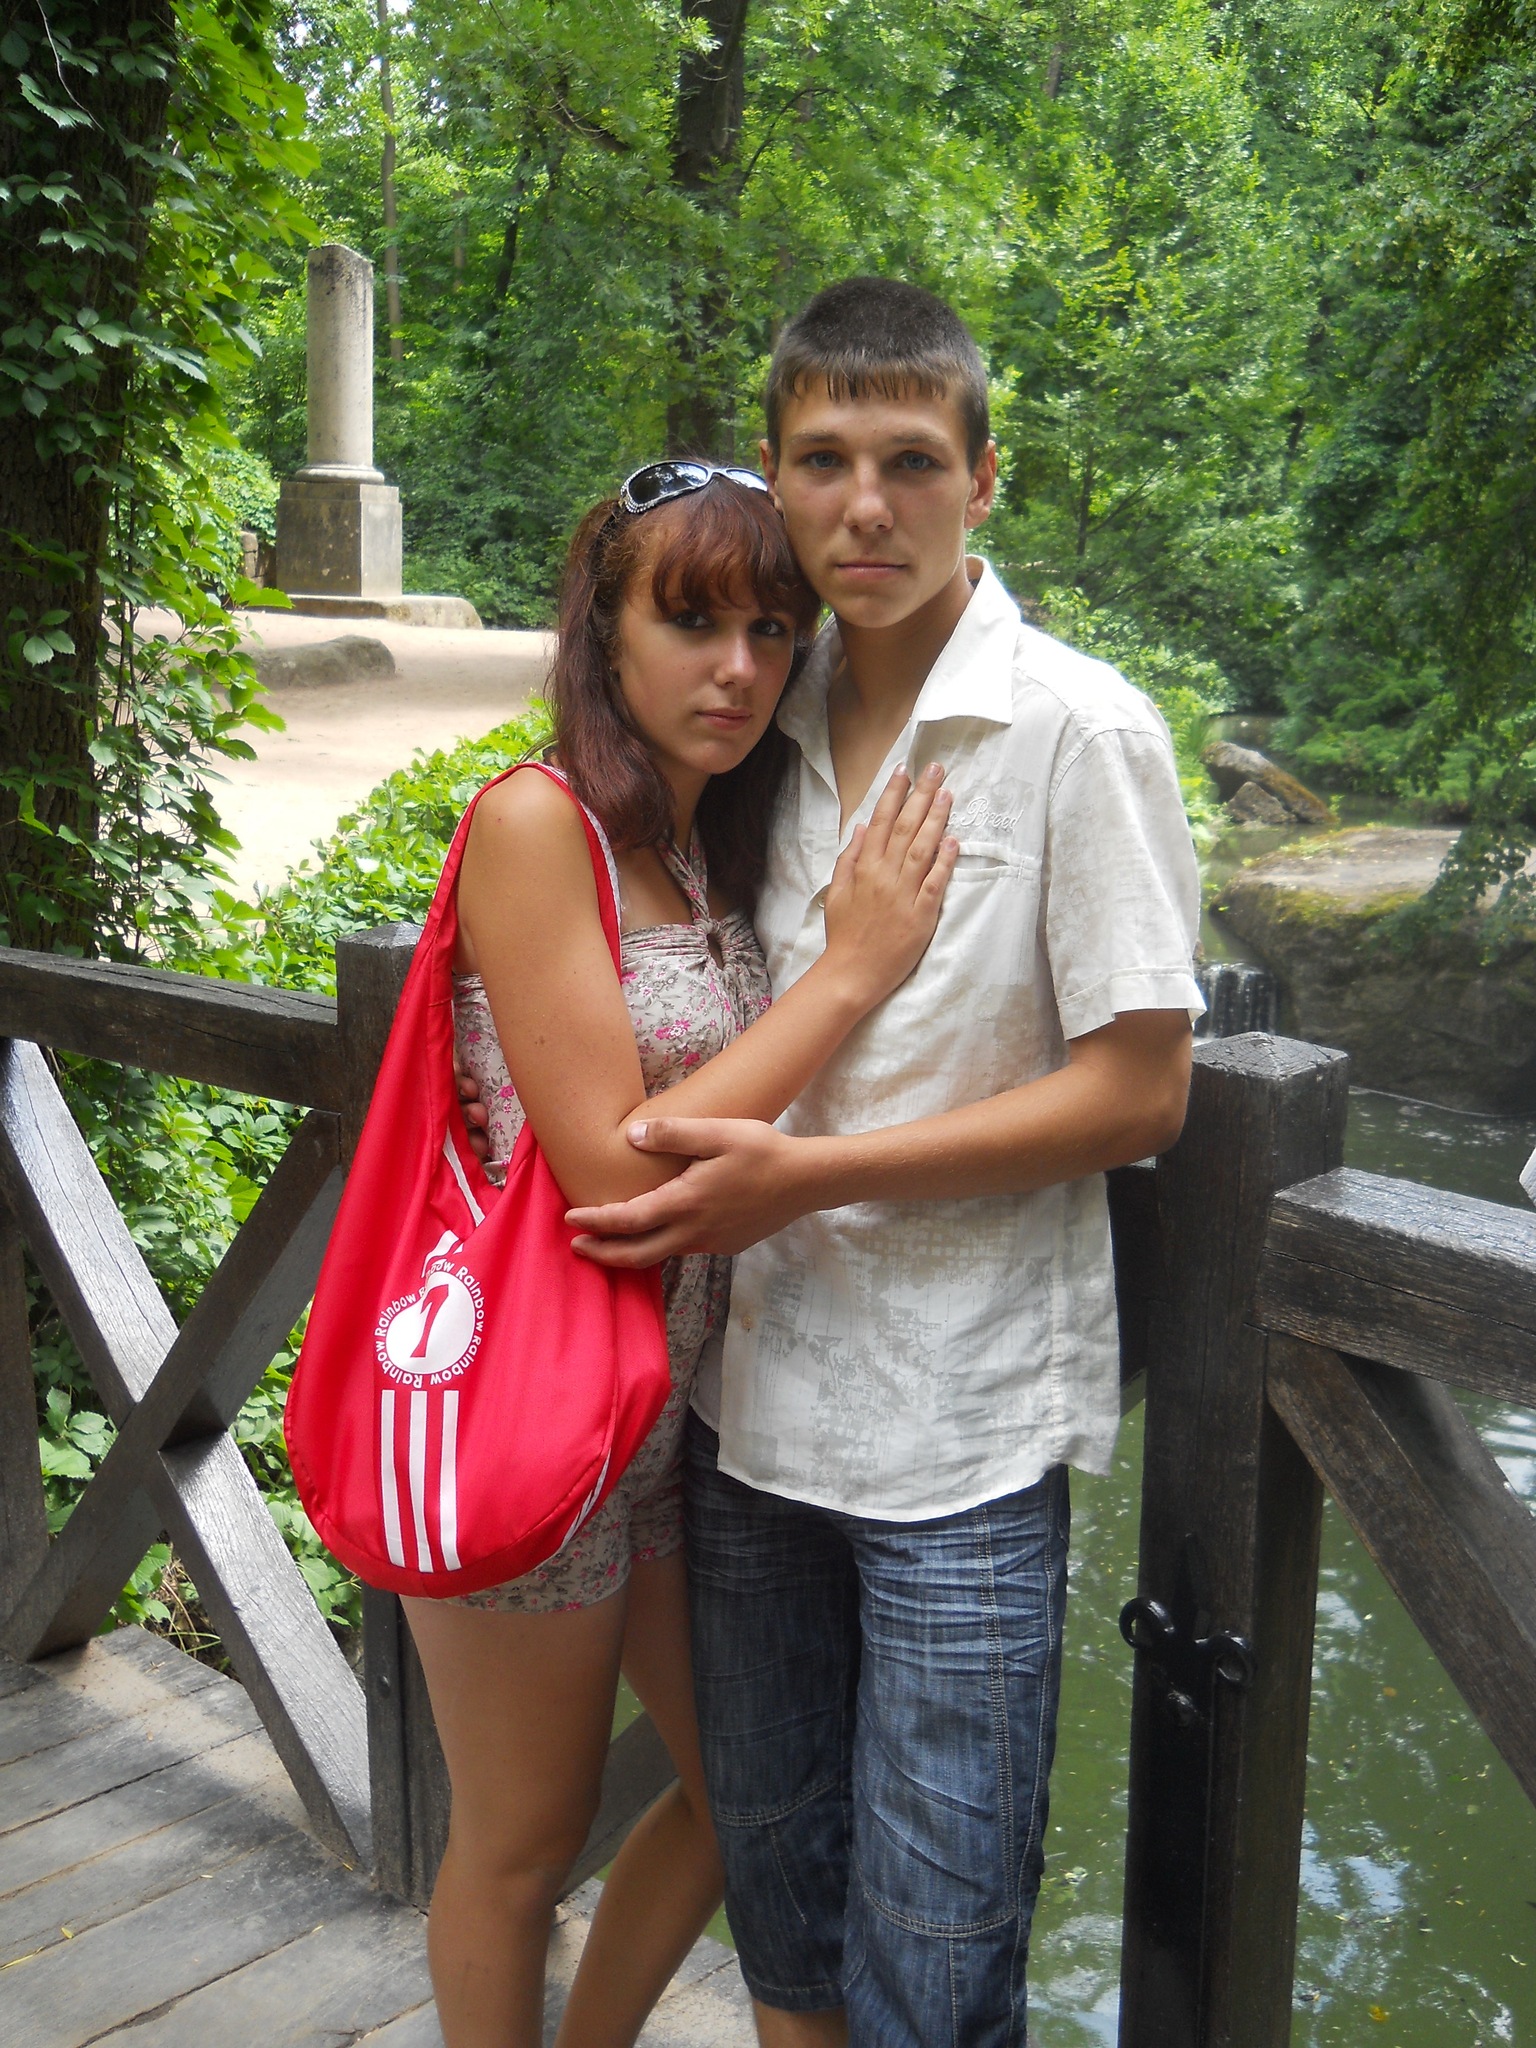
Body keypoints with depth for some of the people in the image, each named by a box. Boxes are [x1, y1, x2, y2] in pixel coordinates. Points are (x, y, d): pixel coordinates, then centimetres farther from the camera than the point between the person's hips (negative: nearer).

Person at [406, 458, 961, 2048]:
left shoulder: (718, 844, 7)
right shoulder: (535, 824, -17)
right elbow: (612, 1167, -22)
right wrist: (849, 972, -19)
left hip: (678, 1407, 8)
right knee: (524, 1843, 13)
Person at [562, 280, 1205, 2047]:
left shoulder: (1079, 731, -11)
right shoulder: (772, 723, 6)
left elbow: (1137, 1094, -13)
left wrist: (808, 1174, -17)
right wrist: (707, 1154, -3)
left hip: (960, 1430, -5)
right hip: (752, 1386, 5)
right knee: (773, 1876, 21)